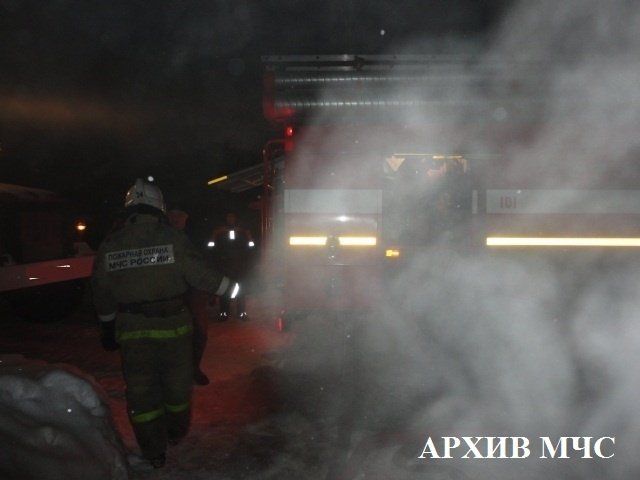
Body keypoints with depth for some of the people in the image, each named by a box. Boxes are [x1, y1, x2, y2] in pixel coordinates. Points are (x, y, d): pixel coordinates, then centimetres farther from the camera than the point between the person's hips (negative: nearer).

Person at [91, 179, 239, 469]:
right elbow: (201, 274, -13)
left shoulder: (109, 246, -1)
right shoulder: (173, 239, -12)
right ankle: (176, 434, 37)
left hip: (133, 330, 1)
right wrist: (234, 290, -1)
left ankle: (153, 453, 18)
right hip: (172, 325, -1)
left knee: (141, 391, 11)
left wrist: (107, 328, 18)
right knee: (177, 384, 18)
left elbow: (102, 294, 6)